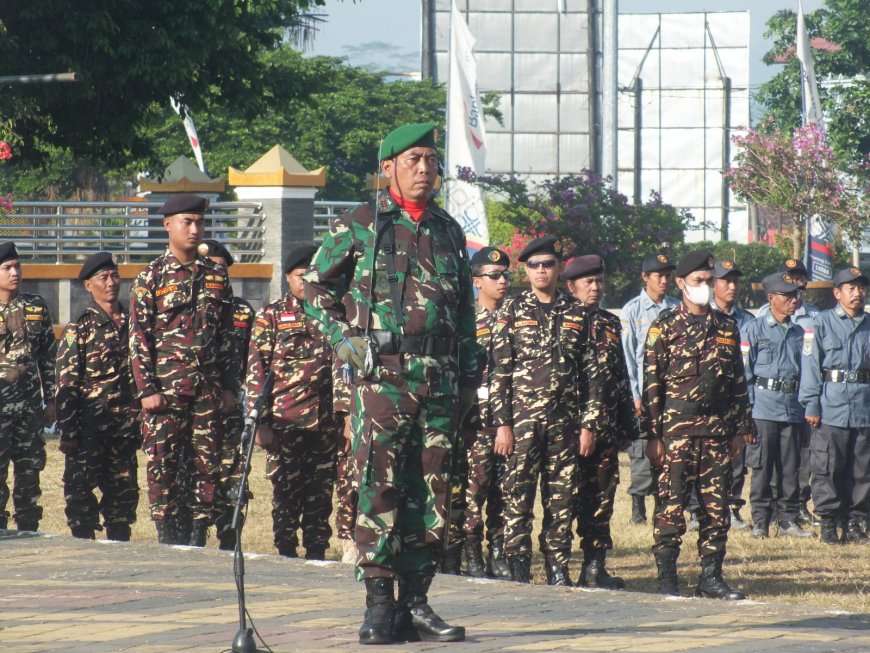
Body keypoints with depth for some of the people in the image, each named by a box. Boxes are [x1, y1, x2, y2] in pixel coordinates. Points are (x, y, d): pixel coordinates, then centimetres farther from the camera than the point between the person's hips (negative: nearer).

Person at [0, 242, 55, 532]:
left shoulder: (36, 307, 9)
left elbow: (48, 357, 13)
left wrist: (51, 400, 11)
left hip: (30, 406, 4)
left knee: (30, 471, 8)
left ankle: (29, 531, 15)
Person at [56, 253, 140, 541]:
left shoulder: (132, 324, 11)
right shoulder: (79, 330, -4)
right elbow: (66, 385, -7)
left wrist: (142, 420, 15)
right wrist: (67, 432, -13)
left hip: (126, 426, 5)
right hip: (90, 425, -5)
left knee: (124, 489, 9)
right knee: (80, 490, -4)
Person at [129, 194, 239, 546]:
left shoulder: (216, 276, 12)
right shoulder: (152, 277, 1)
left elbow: (227, 336, 16)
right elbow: (139, 337, -3)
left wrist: (230, 385, 10)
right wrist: (146, 388, -10)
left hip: (208, 388, 4)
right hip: (165, 386, -3)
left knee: (207, 462, 2)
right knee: (163, 463, -4)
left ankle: (199, 537, 7)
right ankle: (167, 536, 1)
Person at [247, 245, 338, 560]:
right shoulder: (271, 316, 4)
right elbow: (256, 372, -1)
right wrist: (261, 422, -8)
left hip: (326, 424, 3)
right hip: (286, 423, -3)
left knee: (321, 493, 5)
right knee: (286, 493, 0)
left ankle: (317, 552, 11)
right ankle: (286, 554, 6)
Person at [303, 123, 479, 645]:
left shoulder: (449, 231, 15)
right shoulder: (360, 226, 2)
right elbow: (318, 284, 8)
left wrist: (470, 377, 15)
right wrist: (344, 340, -5)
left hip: (440, 379, 4)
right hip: (383, 374, -4)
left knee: (432, 492, 4)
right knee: (380, 487, -8)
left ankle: (415, 602, 9)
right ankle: (380, 606, -6)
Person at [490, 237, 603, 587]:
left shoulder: (576, 314, 10)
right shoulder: (512, 311, 3)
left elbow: (591, 374, 10)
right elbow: (499, 371, 0)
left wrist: (590, 424, 3)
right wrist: (502, 424, -8)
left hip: (565, 422, 2)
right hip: (522, 420, -2)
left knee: (562, 498, 4)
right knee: (518, 496, -4)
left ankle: (558, 568, 10)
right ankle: (518, 568, 1)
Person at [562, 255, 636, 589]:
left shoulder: (610, 323, 16)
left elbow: (621, 377, 19)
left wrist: (628, 425, 16)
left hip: (605, 425, 6)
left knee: (601, 497, 7)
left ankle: (595, 566, 12)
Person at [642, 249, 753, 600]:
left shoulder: (726, 327, 12)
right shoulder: (666, 327, -2)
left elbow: (739, 381, 15)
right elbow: (652, 384, -5)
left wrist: (741, 429, 10)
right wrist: (653, 435, -9)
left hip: (718, 428, 4)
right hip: (677, 427, -4)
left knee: (717, 505, 5)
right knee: (671, 505, -4)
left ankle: (711, 577, 12)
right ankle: (667, 579, 1)